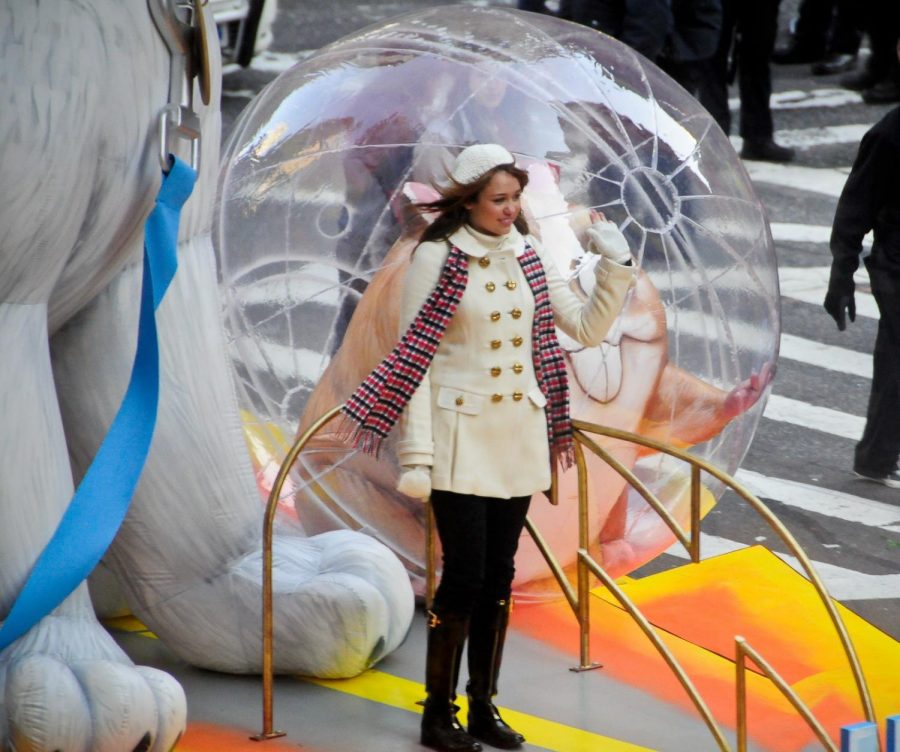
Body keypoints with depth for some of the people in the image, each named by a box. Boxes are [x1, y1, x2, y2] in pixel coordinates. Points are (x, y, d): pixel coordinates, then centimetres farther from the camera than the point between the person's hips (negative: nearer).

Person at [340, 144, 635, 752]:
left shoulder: (528, 258, 8)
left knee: (499, 576, 9)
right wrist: (417, 451, -14)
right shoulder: (438, 258, -8)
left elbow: (588, 329, 10)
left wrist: (616, 271, -6)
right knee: (465, 575, -7)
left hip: (519, 439, 5)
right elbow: (414, 357, -9)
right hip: (462, 435, -5)